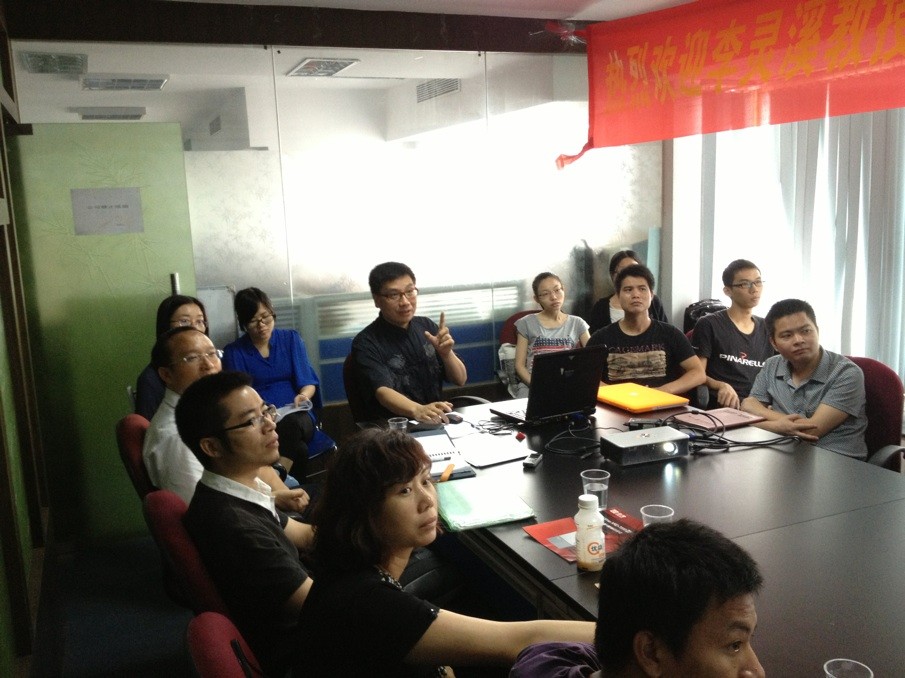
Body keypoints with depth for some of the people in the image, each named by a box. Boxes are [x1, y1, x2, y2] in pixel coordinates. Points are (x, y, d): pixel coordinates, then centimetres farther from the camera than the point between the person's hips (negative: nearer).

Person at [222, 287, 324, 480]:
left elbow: (308, 381, 8)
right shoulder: (233, 352, 7)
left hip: (296, 419, 2)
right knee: (298, 450, -37)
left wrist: (303, 396, -17)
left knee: (289, 424, -38)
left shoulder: (291, 339, 12)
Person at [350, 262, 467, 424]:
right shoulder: (365, 343, -8)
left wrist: (446, 353, -11)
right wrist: (417, 410, -42)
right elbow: (383, 392, -23)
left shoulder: (427, 326, 7)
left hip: (437, 422, 4)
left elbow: (460, 380, 9)